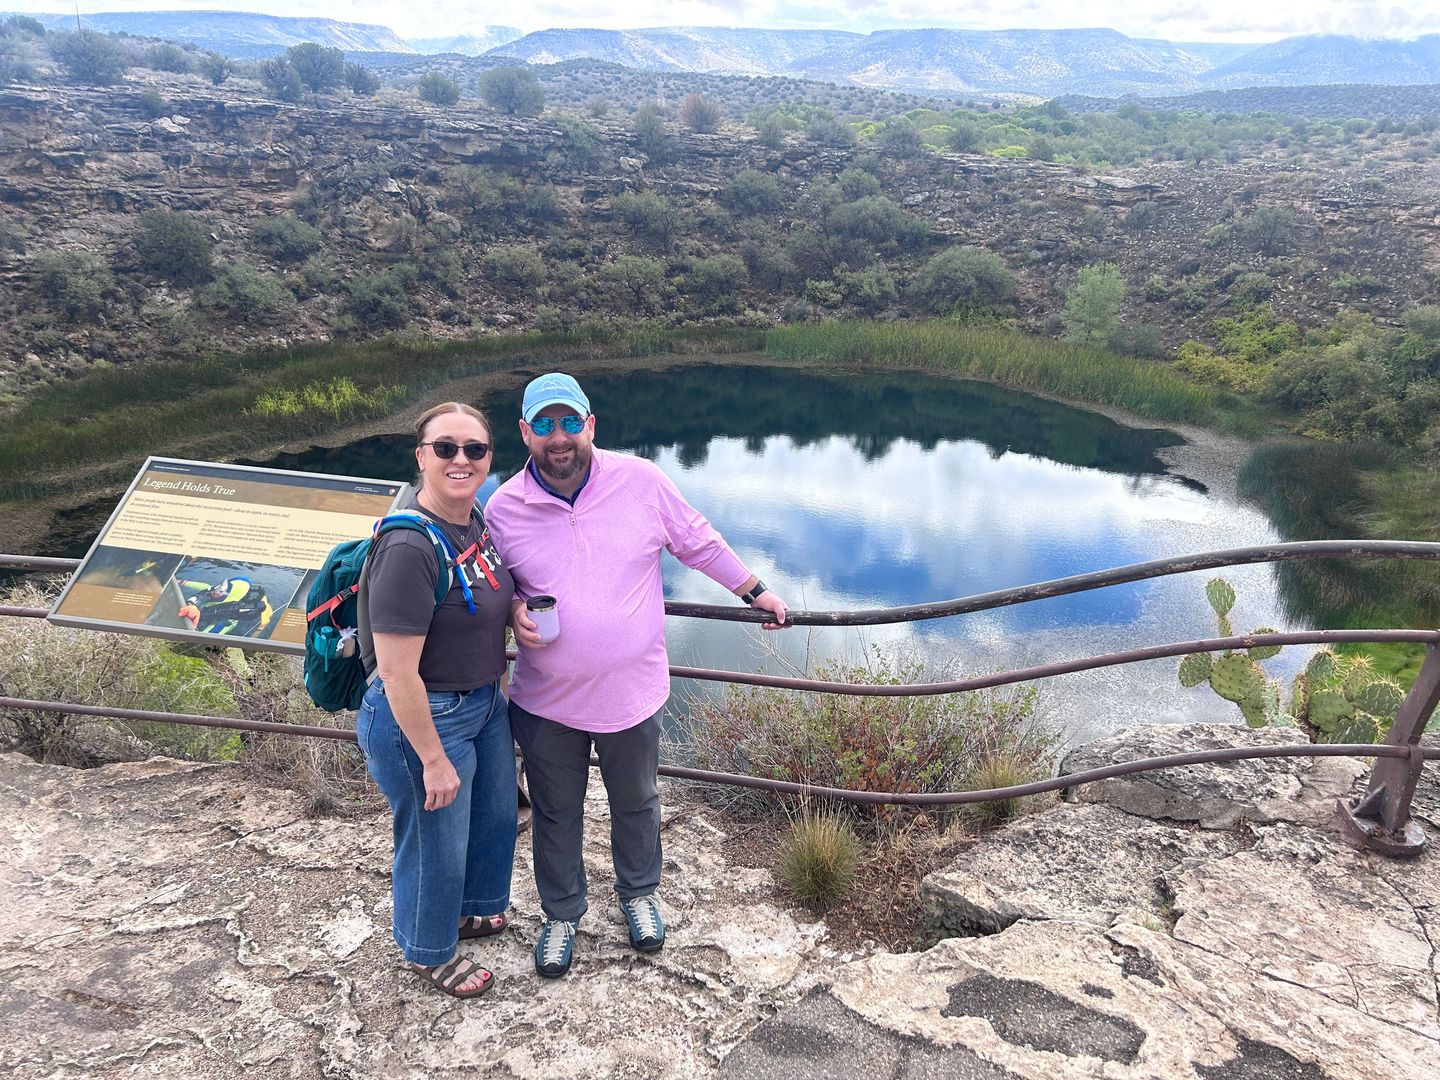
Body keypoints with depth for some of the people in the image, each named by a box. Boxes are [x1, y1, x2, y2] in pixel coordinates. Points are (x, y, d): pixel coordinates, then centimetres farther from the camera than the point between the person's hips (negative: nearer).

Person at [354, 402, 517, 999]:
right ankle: (431, 952, 43)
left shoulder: (474, 518, -3)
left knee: (494, 815, 28)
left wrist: (514, 611, -1)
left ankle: (470, 908, 56)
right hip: (422, 718, -9)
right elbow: (397, 673, -28)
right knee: (436, 843, 14)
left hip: (484, 703, 9)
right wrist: (434, 760, -21)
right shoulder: (409, 548, -30)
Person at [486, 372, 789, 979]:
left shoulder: (641, 481, -12)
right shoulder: (503, 507, -9)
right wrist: (513, 611, -14)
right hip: (545, 703, 1)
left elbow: (698, 543, 2)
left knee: (636, 803, 22)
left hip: (631, 694, 0)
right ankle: (562, 915, 43)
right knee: (555, 814, 18)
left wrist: (756, 593, 9)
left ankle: (639, 894, 50)